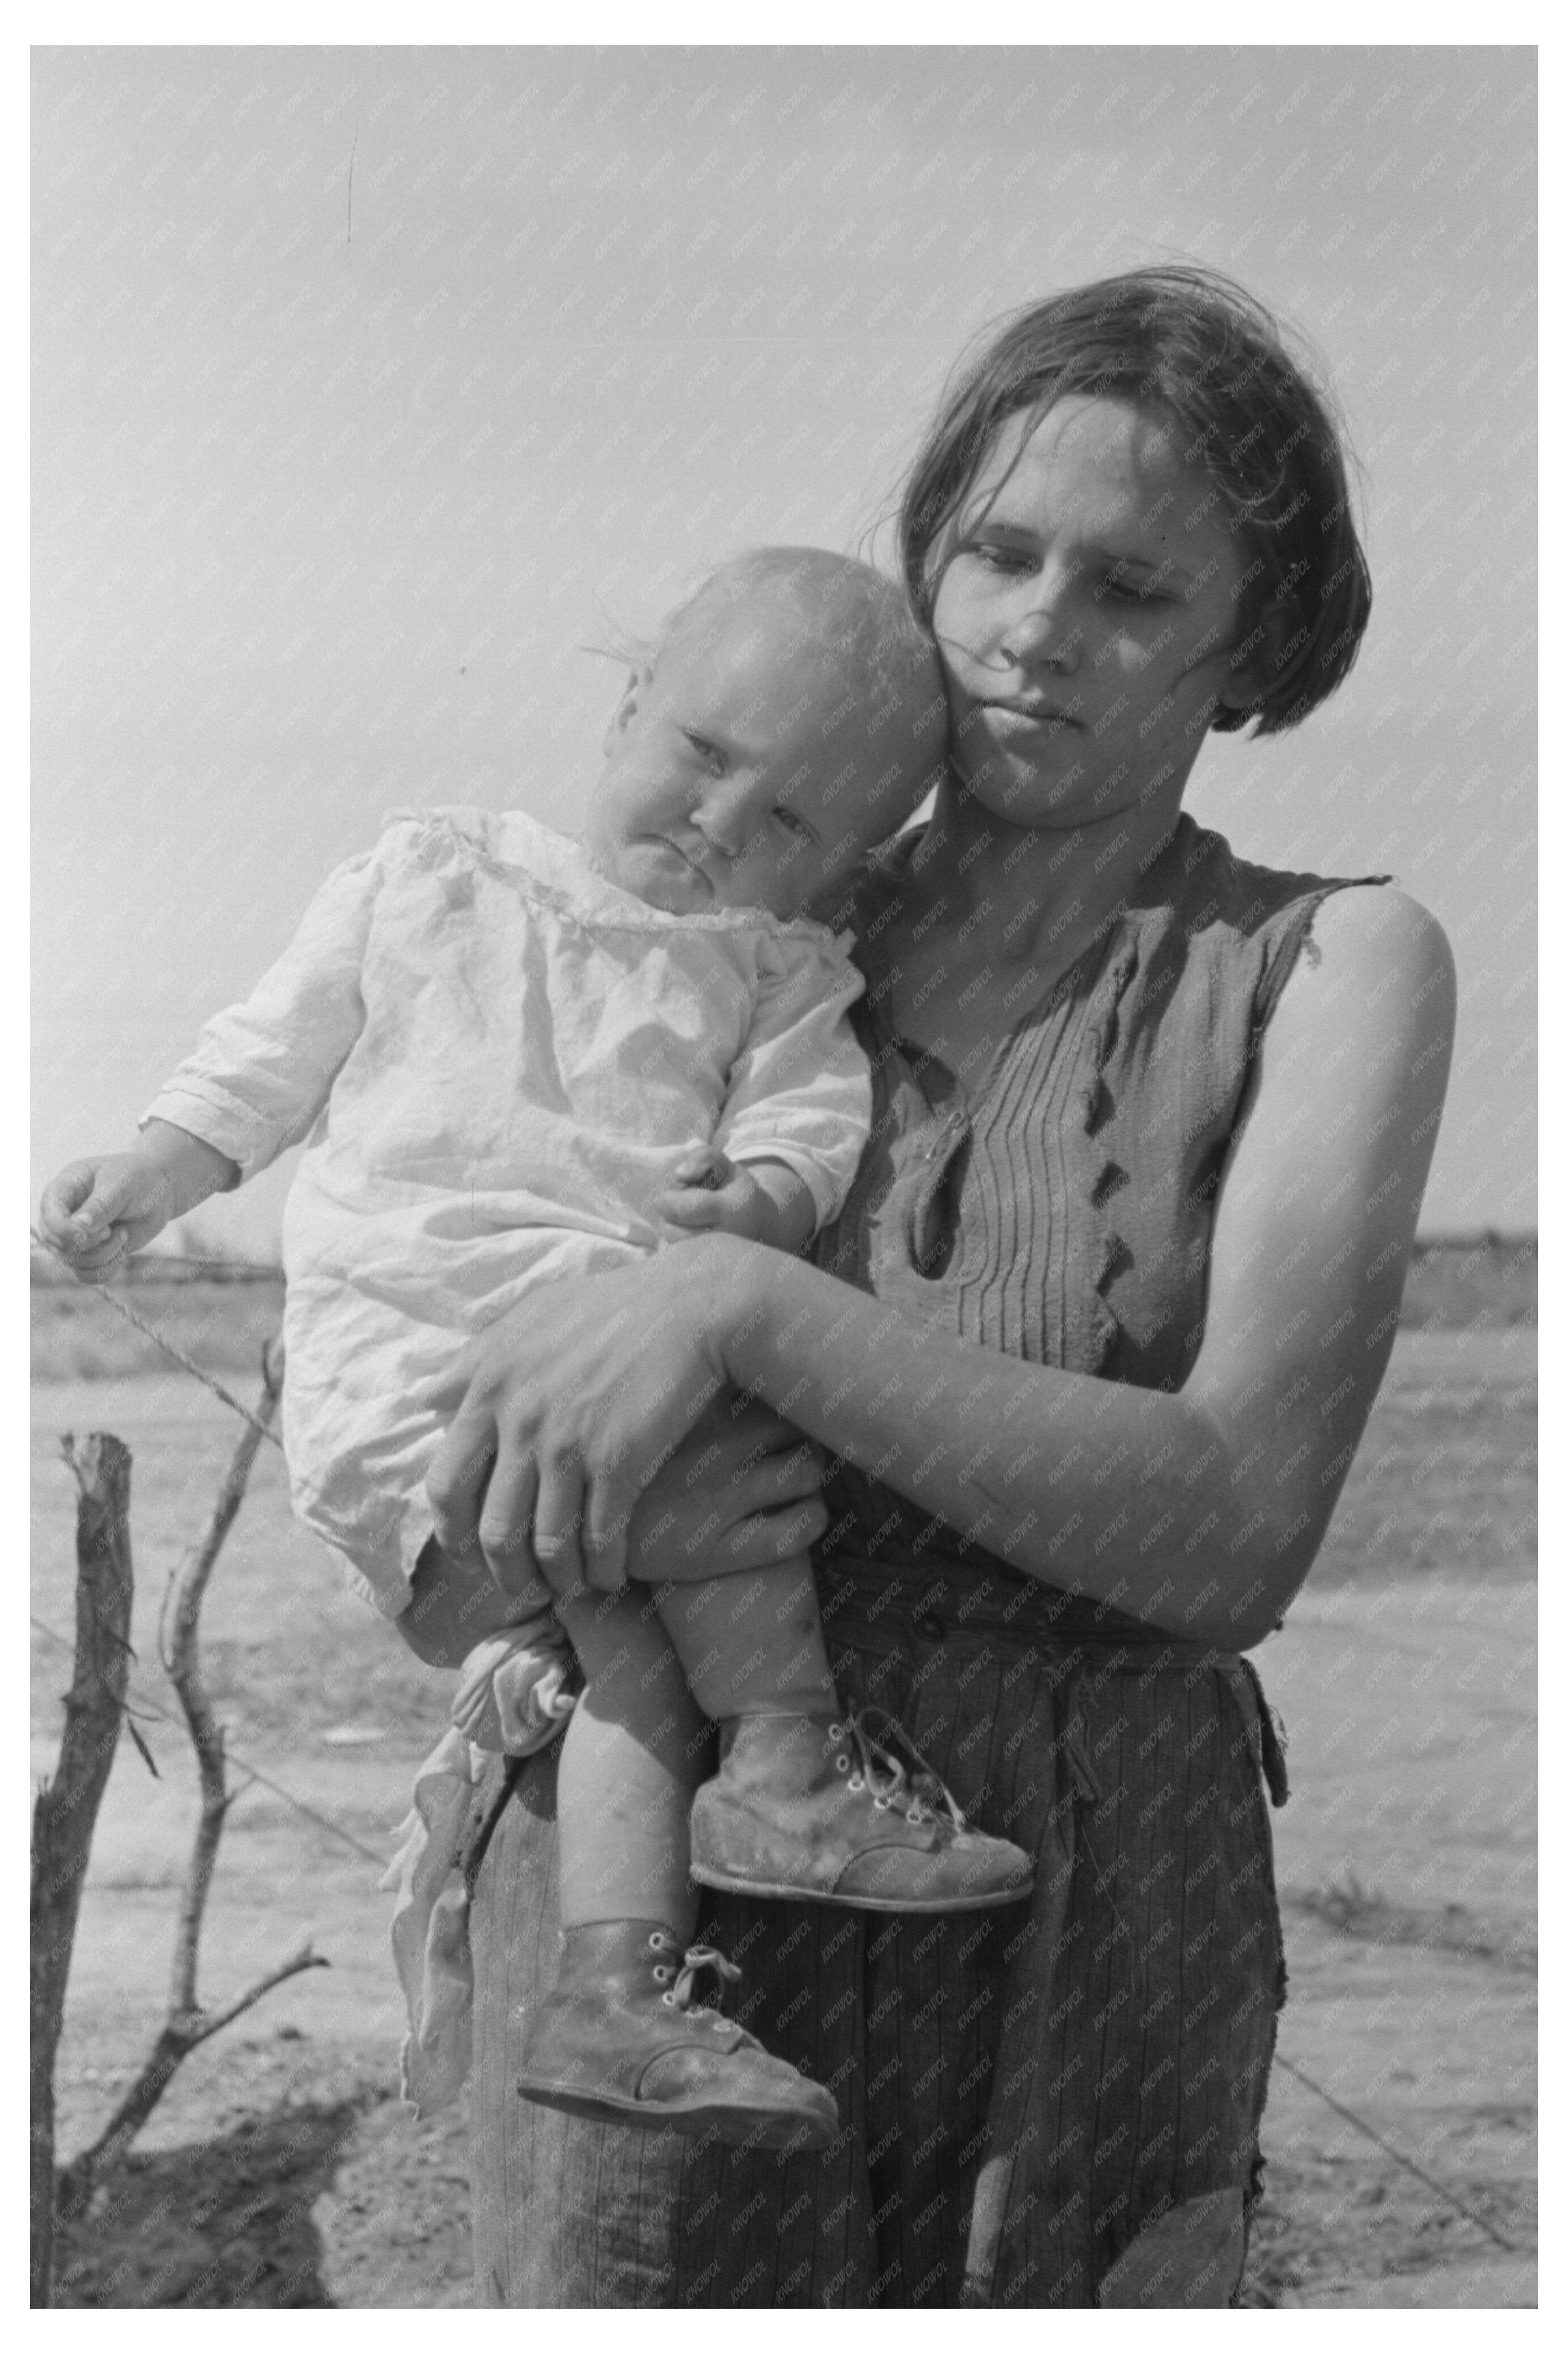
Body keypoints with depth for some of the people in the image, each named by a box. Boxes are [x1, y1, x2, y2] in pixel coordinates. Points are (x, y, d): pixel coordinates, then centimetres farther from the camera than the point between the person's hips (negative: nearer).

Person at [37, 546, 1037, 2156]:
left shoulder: (781, 976, 18)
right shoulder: (427, 878, 14)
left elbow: (810, 1133, 4)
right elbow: (270, 1059, 19)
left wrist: (756, 1205, -18)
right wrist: (146, 1175, 7)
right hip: (399, 1344, -4)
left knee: (635, 1646, -19)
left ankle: (618, 1990, -17)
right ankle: (793, 1764, -22)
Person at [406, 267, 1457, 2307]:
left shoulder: (1333, 966, 0)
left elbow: (1240, 1531, -15)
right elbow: (437, 1566, 10)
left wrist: (739, 1310, -24)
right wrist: (568, 1528, -12)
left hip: (1081, 1971, -1)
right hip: (658, 1930, 1)